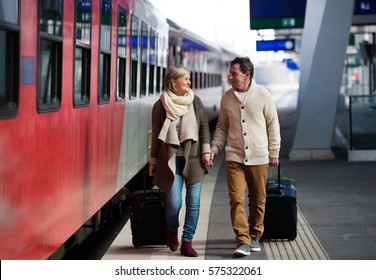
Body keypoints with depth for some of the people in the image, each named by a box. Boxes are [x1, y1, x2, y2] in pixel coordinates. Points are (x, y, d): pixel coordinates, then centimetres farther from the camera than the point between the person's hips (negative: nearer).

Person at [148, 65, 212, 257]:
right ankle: (172, 231, 22)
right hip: (171, 159, -2)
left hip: (193, 158, 3)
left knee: (193, 202, -1)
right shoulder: (160, 105, -1)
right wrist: (153, 160, 7)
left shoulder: (195, 101, 6)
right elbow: (156, 135, 5)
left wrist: (206, 150, -3)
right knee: (174, 202, -9)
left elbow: (204, 126, 7)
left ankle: (187, 242, 7)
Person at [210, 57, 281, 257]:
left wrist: (274, 152, 4)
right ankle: (243, 241, -12)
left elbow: (273, 125, 4)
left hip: (258, 158, -1)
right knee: (237, 199, -10)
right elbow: (222, 126, 15)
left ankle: (255, 236, 24)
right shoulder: (227, 98, 5)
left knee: (258, 201, 8)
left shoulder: (262, 95, -2)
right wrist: (214, 148, 2)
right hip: (234, 158, 1)